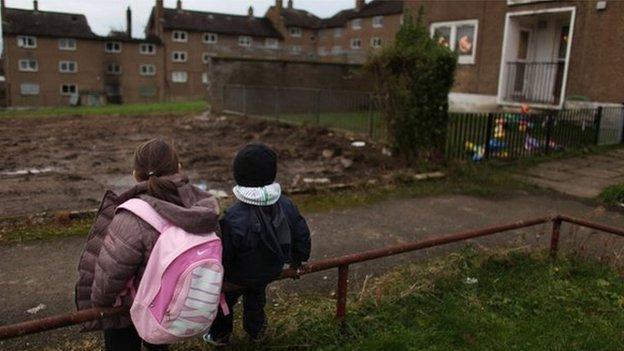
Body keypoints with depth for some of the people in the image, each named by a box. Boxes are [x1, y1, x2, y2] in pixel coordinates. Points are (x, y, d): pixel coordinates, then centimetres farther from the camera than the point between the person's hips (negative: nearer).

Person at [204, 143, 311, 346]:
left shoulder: (233, 219, -38)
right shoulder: (287, 206, -21)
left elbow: (221, 257, -27)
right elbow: (302, 237, -7)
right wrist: (296, 261, 14)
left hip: (237, 277, -4)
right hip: (270, 272, 5)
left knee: (223, 299, 26)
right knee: (256, 297, 35)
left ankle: (220, 334, 47)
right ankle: (256, 330, 55)